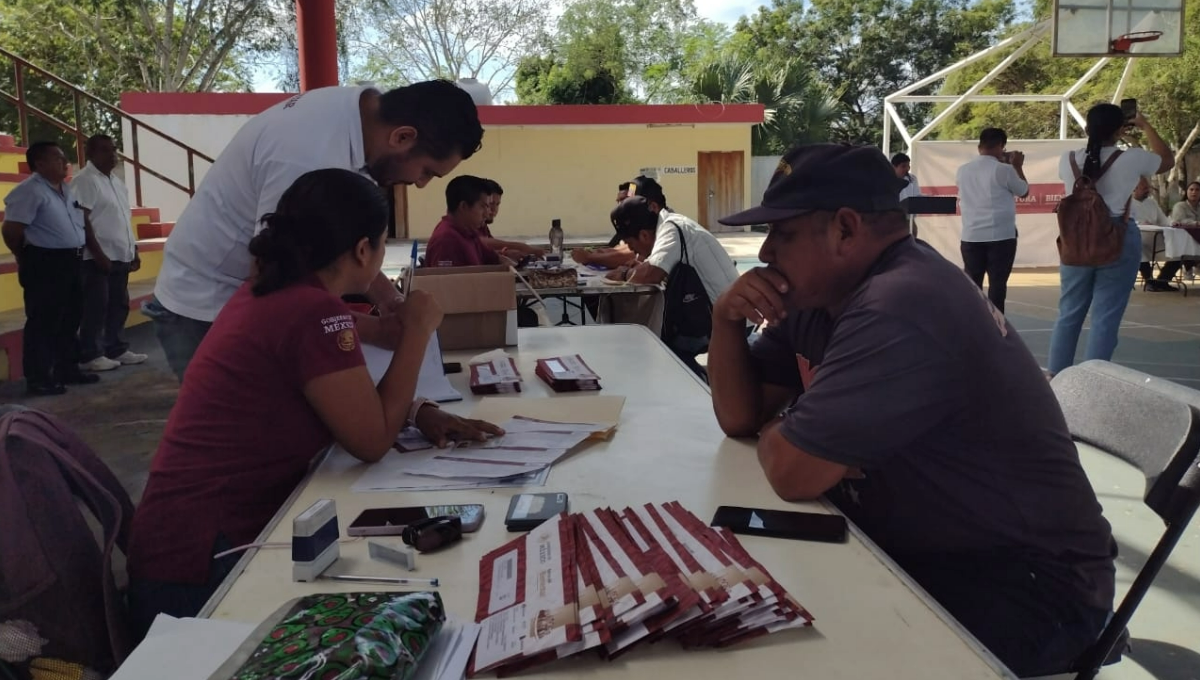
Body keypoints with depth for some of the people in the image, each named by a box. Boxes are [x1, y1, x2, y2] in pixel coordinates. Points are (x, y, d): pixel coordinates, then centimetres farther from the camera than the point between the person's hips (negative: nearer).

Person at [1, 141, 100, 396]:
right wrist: (28, 258, -3)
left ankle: (67, 369, 27)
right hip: (45, 265, -9)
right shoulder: (30, 190, -13)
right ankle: (38, 379, 3)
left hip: (71, 262, 9)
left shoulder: (67, 189, 14)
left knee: (71, 320, 15)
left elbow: (82, 223, 24)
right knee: (43, 323, -3)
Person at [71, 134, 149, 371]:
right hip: (98, 257, -9)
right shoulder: (85, 180, -10)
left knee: (119, 305, 12)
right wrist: (98, 253, -19)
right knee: (96, 307, -5)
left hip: (120, 255, 9)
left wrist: (133, 250, 17)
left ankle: (117, 349, 20)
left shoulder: (116, 181, 17)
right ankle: (90, 356, 2)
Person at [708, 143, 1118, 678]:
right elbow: (740, 417, 6)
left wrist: (774, 433, -6)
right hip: (915, 550, 9)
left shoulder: (900, 308, -29)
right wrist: (727, 321, -9)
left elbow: (791, 473, -28)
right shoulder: (818, 295, 3)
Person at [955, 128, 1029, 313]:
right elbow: (1024, 192, 5)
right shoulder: (1004, 169, -9)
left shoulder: (963, 170, 5)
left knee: (971, 284, 9)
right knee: (997, 284, 2)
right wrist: (1018, 166, 17)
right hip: (1001, 236, -4)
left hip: (971, 236, 4)